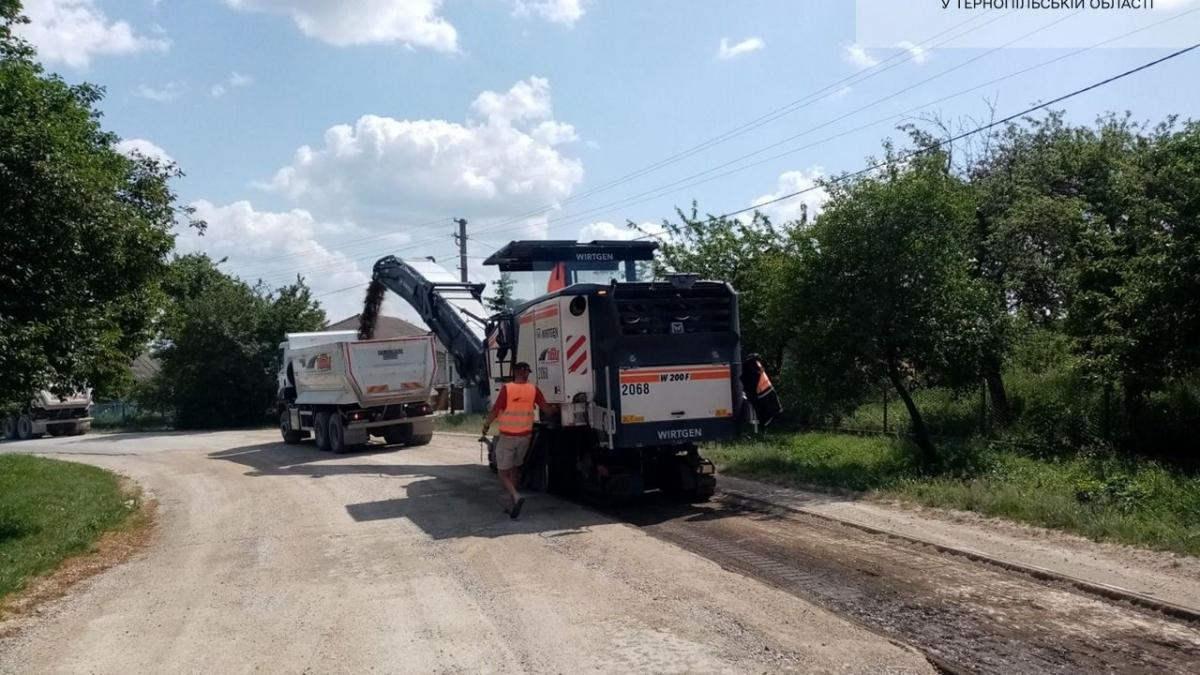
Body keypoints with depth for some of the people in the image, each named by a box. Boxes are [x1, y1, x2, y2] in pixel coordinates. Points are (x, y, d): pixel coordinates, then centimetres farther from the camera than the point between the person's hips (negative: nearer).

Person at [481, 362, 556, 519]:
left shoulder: (506, 388, -12)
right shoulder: (533, 389, -3)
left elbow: (495, 410, -12)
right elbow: (547, 409, -1)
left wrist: (486, 425, 3)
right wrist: (555, 409, 21)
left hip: (507, 437, -4)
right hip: (525, 436, 4)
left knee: (503, 472, 3)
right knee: (514, 469, 20)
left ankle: (516, 497, -22)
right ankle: (511, 505, 22)